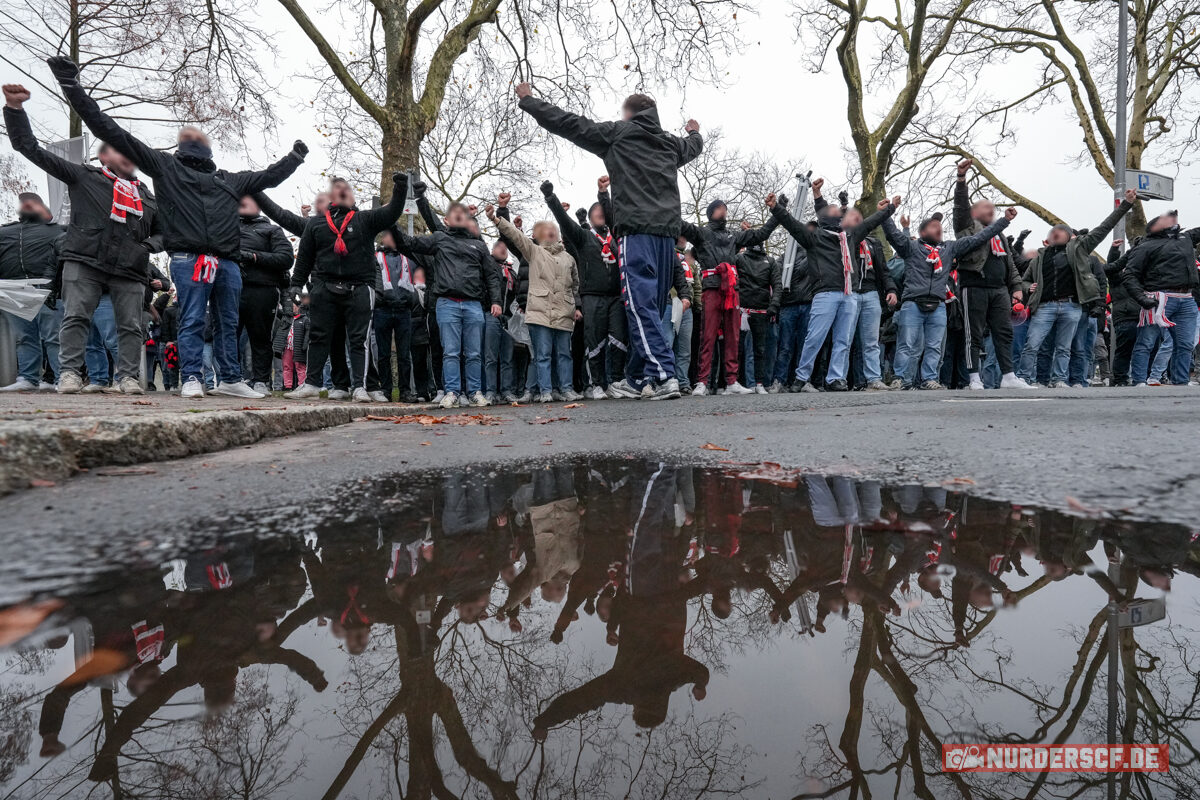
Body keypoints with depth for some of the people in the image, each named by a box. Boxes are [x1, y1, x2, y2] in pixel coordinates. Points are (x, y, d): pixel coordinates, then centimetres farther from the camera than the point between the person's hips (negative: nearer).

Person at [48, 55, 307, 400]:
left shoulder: (230, 180, 27)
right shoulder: (165, 165, 15)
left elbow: (268, 176, 38)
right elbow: (111, 131, 12)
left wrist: (294, 158, 45)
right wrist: (72, 86, 8)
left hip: (228, 263, 4)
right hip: (189, 259, -4)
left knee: (228, 323, 7)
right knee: (192, 321, -7)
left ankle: (230, 380, 14)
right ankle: (191, 378, -4)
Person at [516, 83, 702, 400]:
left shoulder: (618, 133, 7)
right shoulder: (671, 143, 23)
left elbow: (569, 123, 11)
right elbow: (692, 145, 47)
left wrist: (528, 100, 24)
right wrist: (694, 132, 72)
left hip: (636, 233, -6)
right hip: (667, 233, 6)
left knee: (642, 306, -9)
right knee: (651, 306, 10)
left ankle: (663, 375, -19)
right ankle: (637, 376, 19)